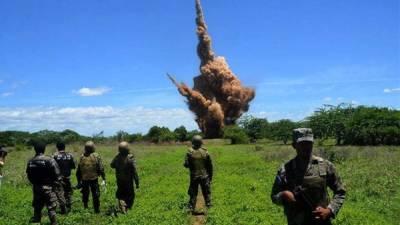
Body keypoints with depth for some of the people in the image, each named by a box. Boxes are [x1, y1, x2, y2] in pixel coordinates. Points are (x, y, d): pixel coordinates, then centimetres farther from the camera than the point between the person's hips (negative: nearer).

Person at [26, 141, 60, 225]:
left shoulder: (30, 162, -1)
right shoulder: (50, 160, -16)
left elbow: (29, 176, 6)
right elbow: (56, 174, -16)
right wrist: (55, 182, 3)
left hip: (36, 187, 5)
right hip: (48, 187, -5)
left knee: (37, 206, 19)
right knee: (51, 207, 4)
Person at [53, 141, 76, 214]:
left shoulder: (55, 156, -11)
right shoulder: (70, 155, -3)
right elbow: (73, 166, 3)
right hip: (67, 177, 3)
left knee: (60, 193, 3)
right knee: (68, 192, 16)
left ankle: (63, 209, 0)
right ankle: (68, 208, 21)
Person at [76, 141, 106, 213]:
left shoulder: (82, 157, -2)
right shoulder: (96, 156, -10)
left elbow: (78, 170, 4)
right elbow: (101, 169, -9)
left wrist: (79, 181, 14)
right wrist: (104, 179, -2)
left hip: (84, 180, 2)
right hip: (94, 179, -2)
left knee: (85, 194, 19)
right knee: (95, 195, 6)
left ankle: (85, 208, 28)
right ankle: (97, 210, 9)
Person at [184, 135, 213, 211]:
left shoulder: (190, 152, -11)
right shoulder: (205, 152, -6)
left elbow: (186, 164, -13)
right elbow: (210, 165, -1)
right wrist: (210, 175, 10)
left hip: (194, 176, -1)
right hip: (204, 176, 1)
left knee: (193, 193, 10)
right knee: (207, 193, 12)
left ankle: (191, 208, 11)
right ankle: (208, 206, 15)